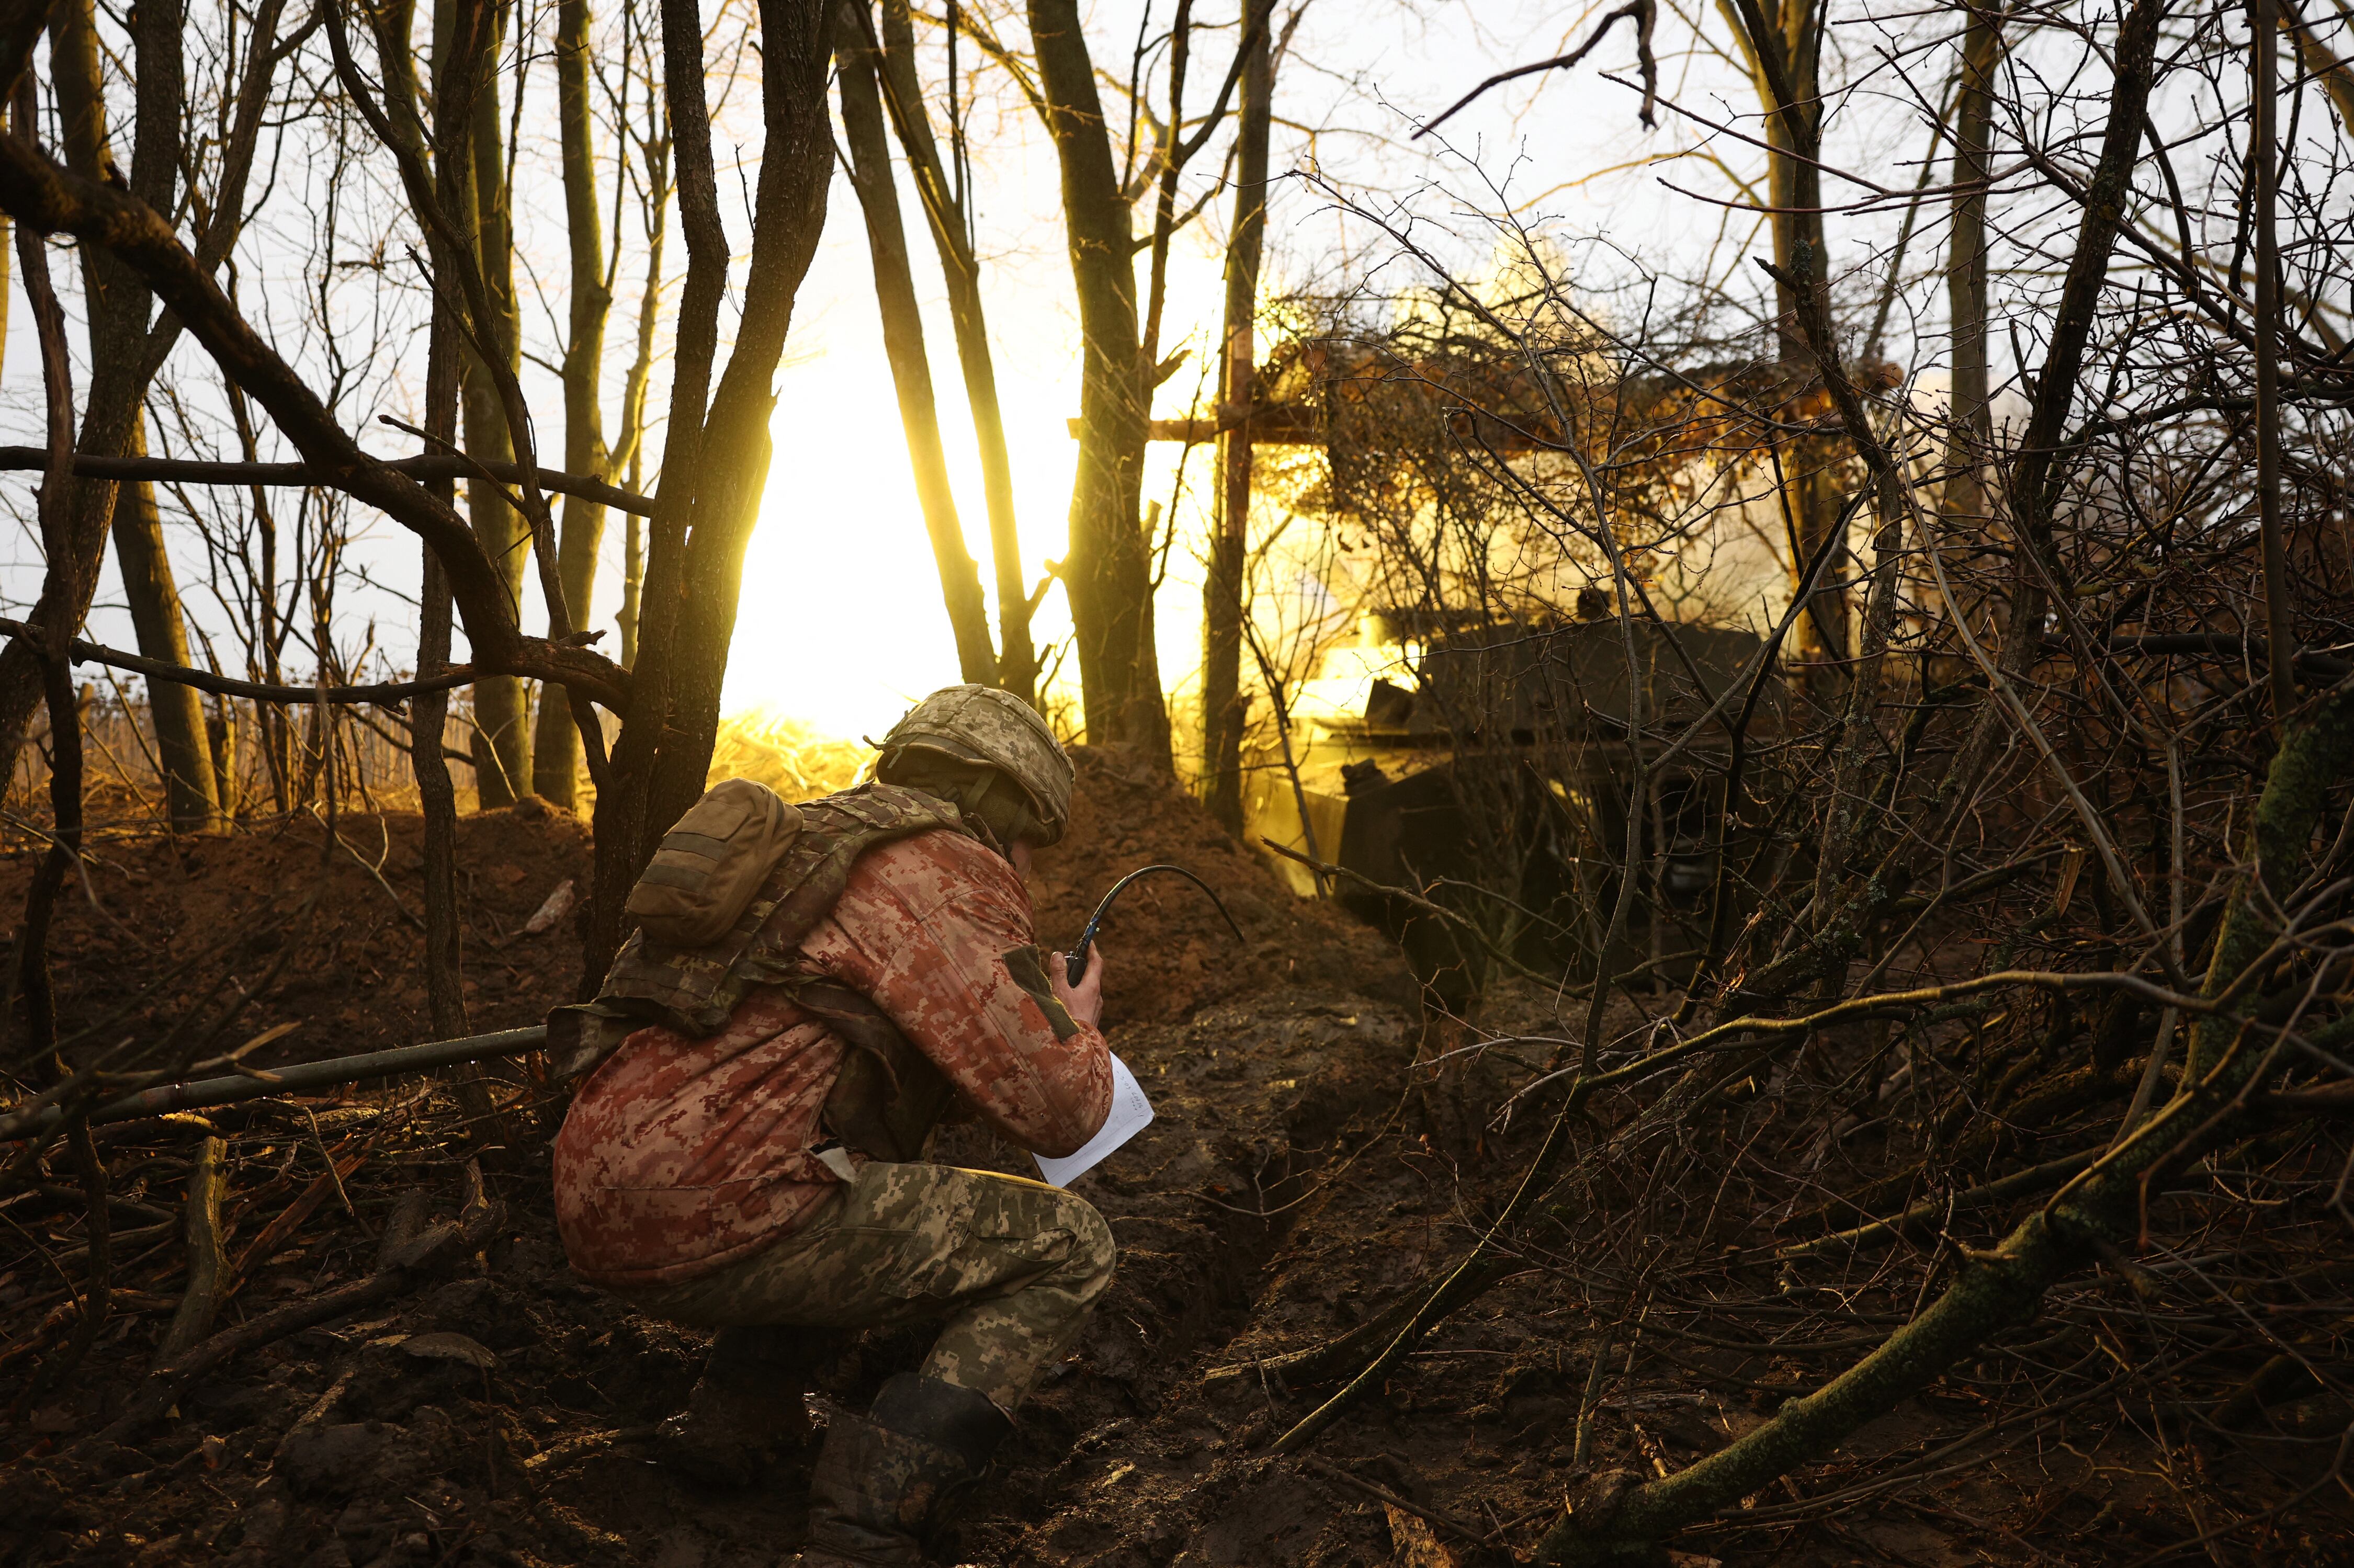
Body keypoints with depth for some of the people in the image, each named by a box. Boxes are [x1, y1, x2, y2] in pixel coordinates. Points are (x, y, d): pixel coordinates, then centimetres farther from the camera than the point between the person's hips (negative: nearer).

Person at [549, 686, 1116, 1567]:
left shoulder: (820, 843, 23)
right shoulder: (950, 869, -6)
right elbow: (1054, 1112, -10)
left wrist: (1028, 998, 29)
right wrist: (1078, 1024, 12)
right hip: (711, 1217, -10)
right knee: (1068, 1250, -2)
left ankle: (733, 1417, 25)